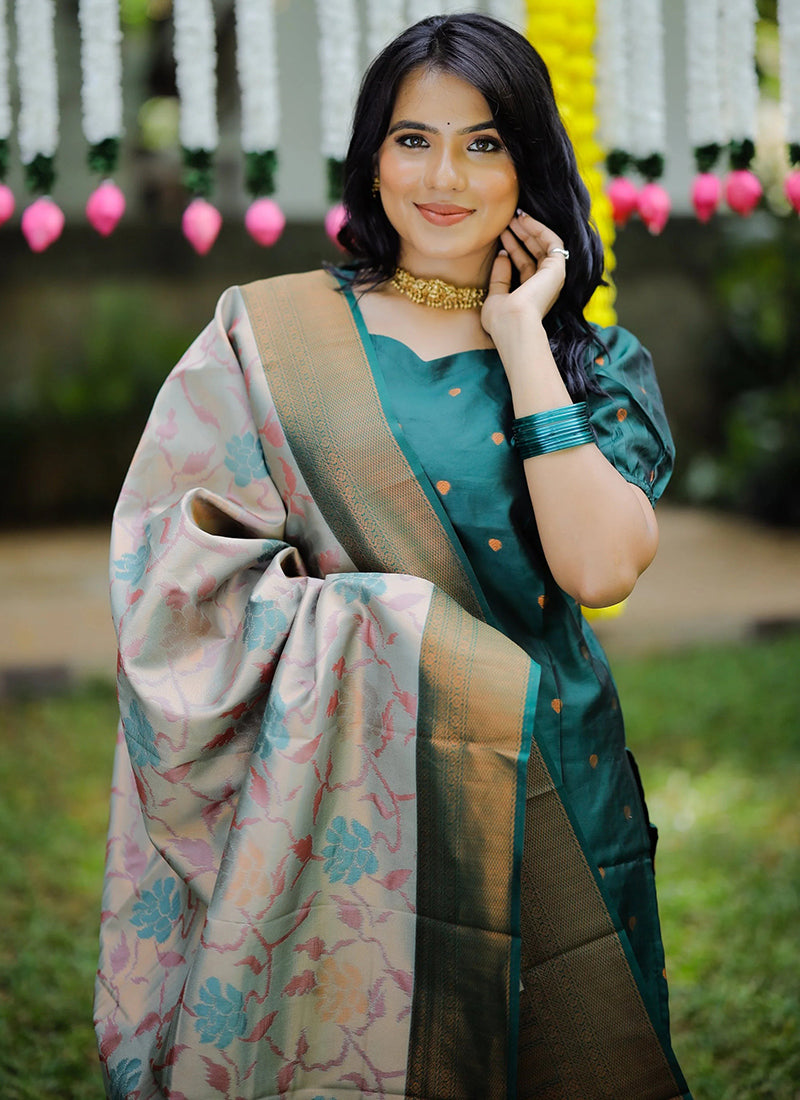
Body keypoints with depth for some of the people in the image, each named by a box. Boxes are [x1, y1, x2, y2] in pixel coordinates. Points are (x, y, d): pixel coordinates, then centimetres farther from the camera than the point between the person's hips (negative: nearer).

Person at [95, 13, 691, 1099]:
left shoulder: (594, 364, 6)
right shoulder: (269, 337, 2)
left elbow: (598, 567, -12)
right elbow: (183, 567, -5)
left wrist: (519, 338, -9)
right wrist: (387, 626, -15)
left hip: (540, 800, 2)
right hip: (343, 803, -2)